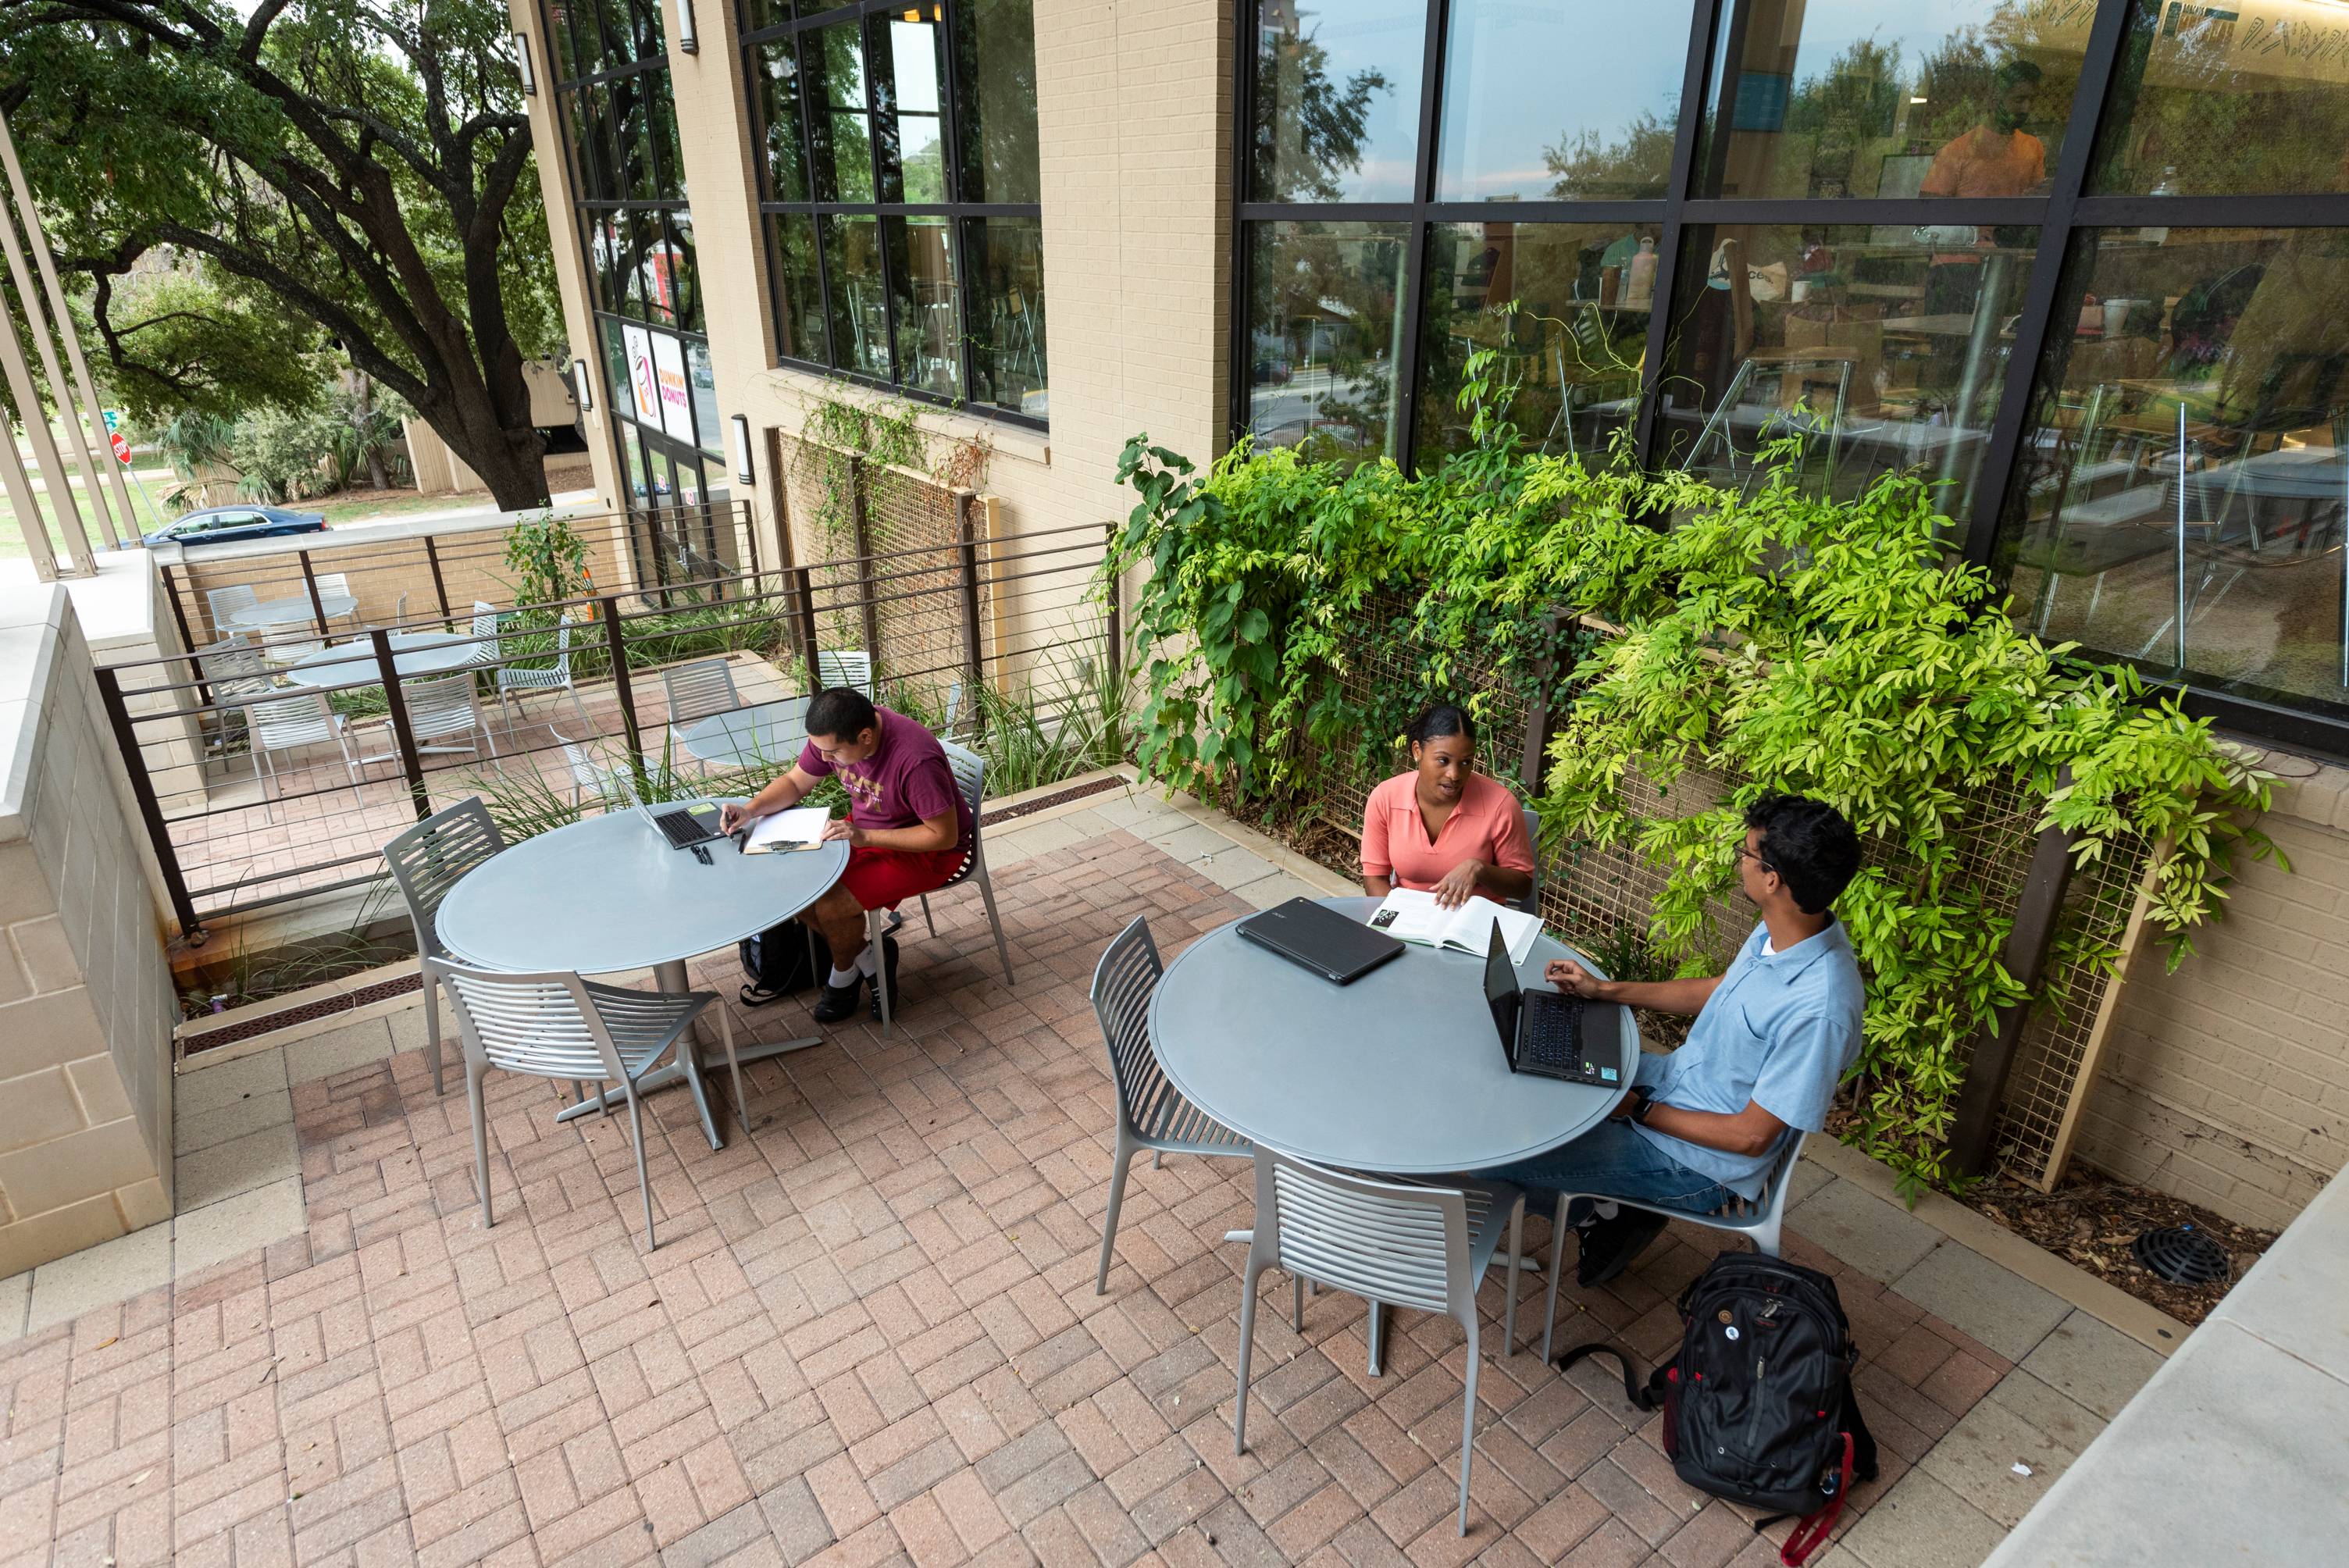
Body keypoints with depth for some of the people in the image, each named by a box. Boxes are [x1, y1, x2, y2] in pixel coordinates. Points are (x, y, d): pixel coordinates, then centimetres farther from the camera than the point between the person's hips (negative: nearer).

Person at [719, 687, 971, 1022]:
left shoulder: (916, 761, -35)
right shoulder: (833, 735, -13)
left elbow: (945, 835, -27)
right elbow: (795, 783, 4)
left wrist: (864, 837, -30)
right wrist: (750, 809, -15)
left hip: (929, 851, -8)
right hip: (865, 831, 8)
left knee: (831, 906, -22)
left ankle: (843, 977, 12)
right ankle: (869, 959, 10)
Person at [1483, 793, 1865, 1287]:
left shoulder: (1819, 1009, -34)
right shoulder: (1780, 931, -8)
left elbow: (1751, 1136, -26)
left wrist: (1637, 1109, -17)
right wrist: (1603, 989, 8)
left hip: (1700, 1163, -9)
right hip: (1676, 1077, 9)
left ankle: (1606, 1218, 15)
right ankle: (1606, 1209, 23)